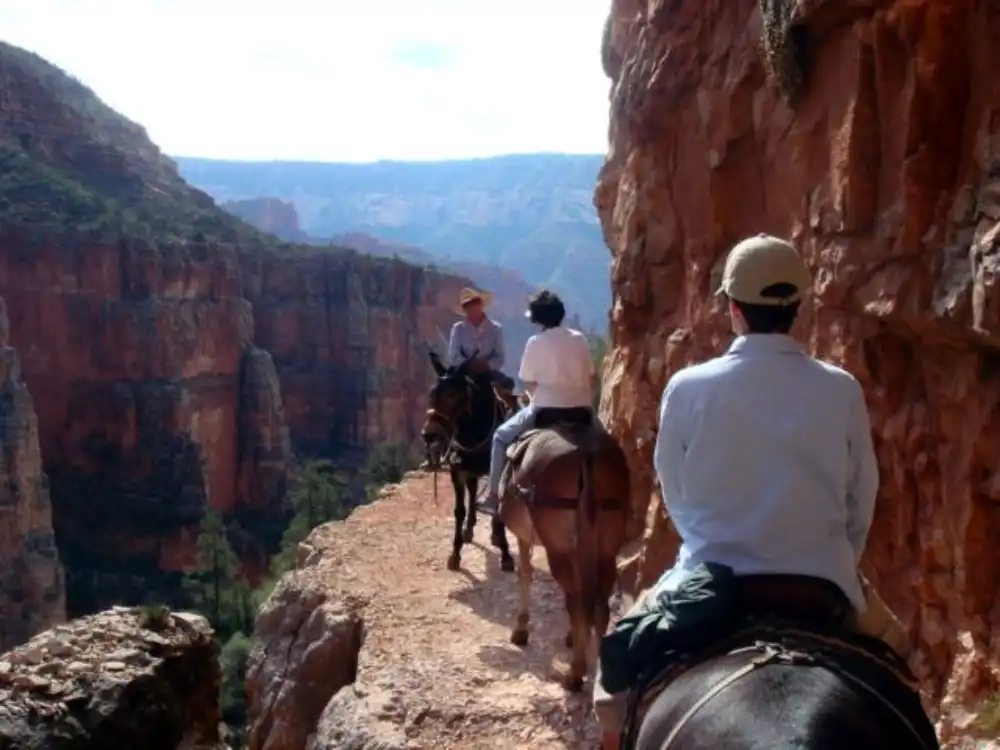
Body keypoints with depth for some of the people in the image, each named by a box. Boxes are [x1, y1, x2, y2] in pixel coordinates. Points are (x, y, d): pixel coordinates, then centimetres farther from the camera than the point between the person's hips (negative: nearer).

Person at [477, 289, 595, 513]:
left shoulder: (536, 342, -5)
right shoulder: (580, 339, 7)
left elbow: (529, 384, -2)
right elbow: (591, 377, 9)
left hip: (546, 409, -4)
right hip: (581, 410, 4)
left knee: (501, 436, 16)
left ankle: (493, 495, 12)